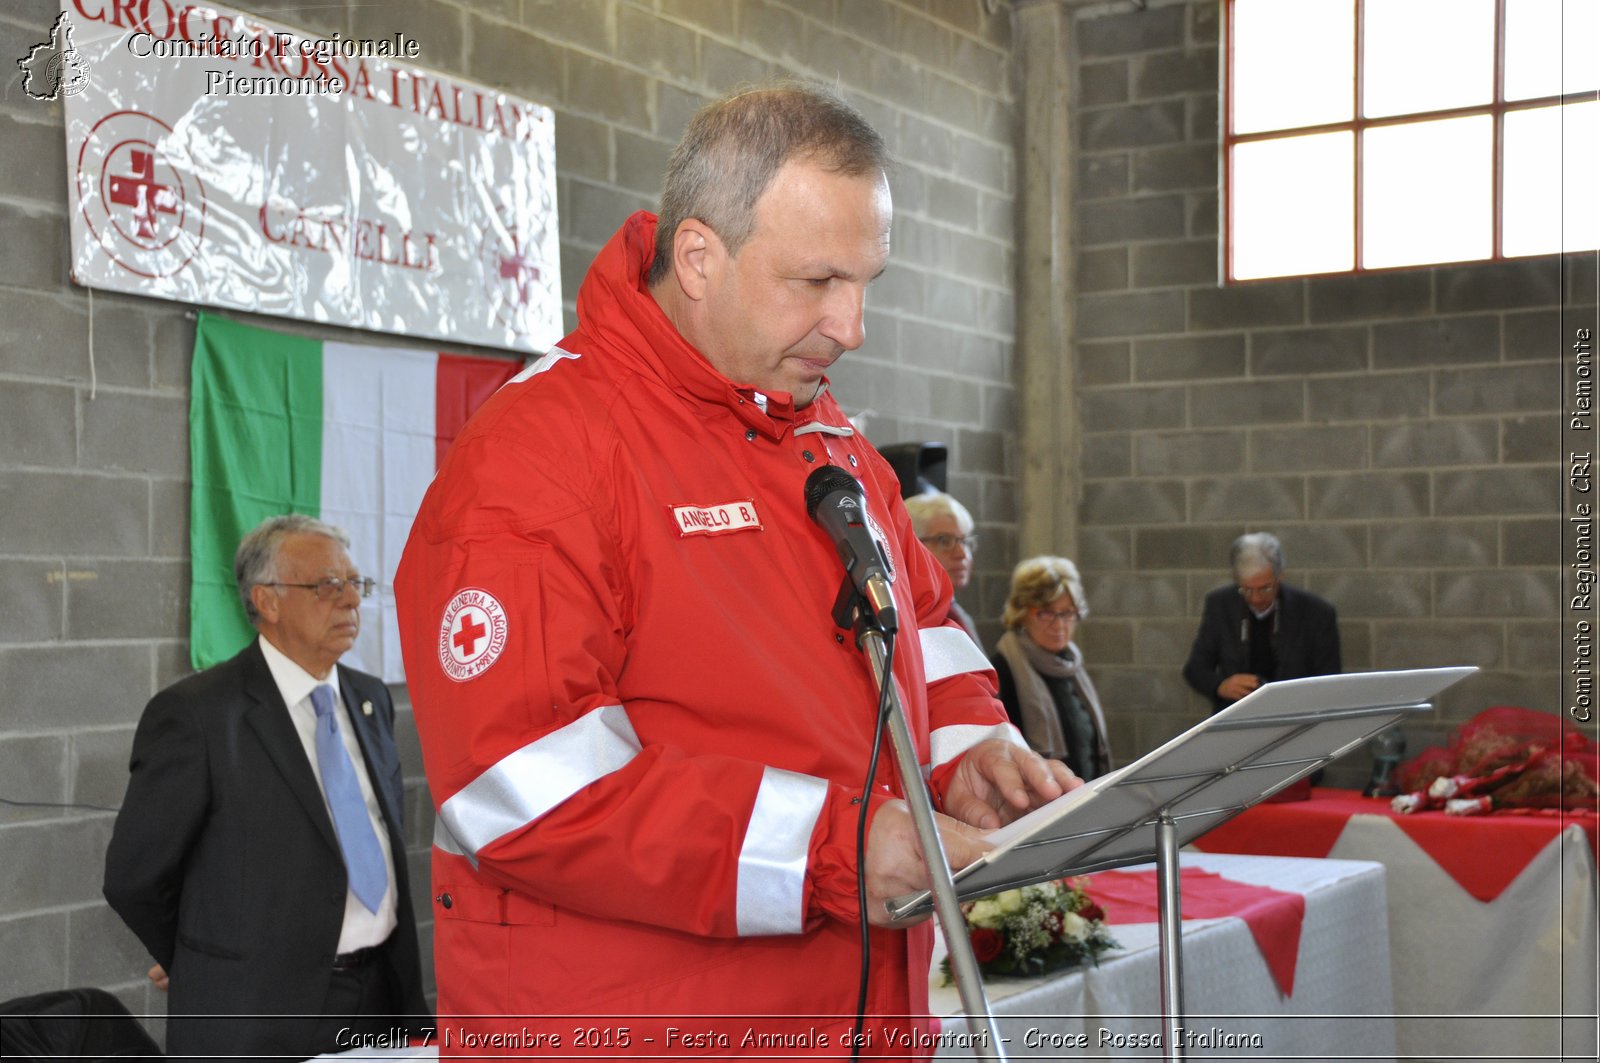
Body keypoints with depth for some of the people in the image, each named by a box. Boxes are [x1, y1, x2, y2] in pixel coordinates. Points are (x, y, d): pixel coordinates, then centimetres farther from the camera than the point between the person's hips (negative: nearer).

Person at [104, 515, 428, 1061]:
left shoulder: (371, 699, 9)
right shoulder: (196, 714, -12)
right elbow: (134, 876, -7)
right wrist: (210, 967, 6)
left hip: (382, 997, 6)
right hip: (257, 1017, -6)